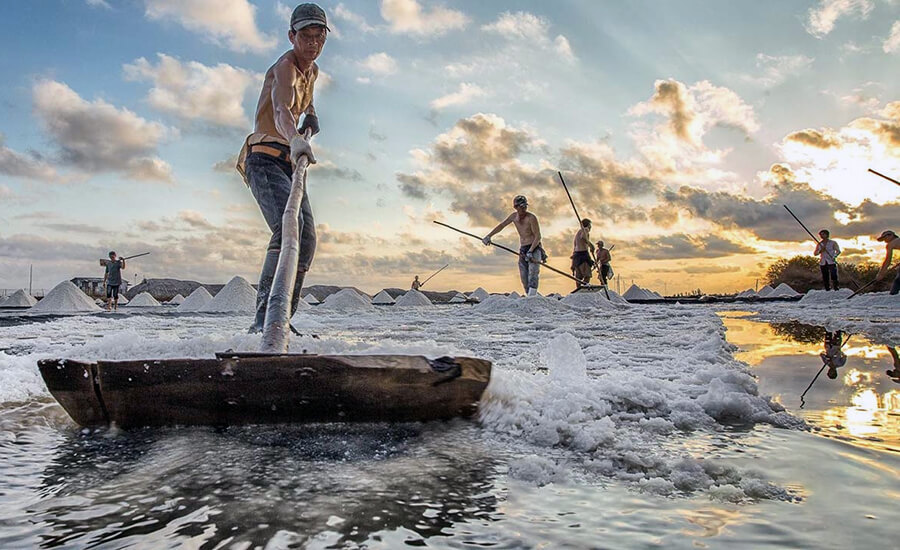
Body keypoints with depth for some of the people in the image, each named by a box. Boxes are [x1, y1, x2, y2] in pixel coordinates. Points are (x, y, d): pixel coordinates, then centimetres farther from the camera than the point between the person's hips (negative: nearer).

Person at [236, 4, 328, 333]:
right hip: (264, 159, -8)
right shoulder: (284, 67, -13)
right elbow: (281, 110, -37)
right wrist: (295, 139, -55)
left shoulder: (312, 70, 15)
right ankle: (265, 316, -37)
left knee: (307, 238, -3)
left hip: (289, 163, 9)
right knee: (288, 224, -31)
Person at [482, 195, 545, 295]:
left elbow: (538, 236, -16)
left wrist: (530, 251, -25)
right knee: (524, 279, 2)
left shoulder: (531, 217, -13)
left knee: (533, 276, -20)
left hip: (535, 248, -6)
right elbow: (501, 226, 14)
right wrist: (488, 236, 4)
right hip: (522, 251, 6)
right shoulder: (514, 216, 5)